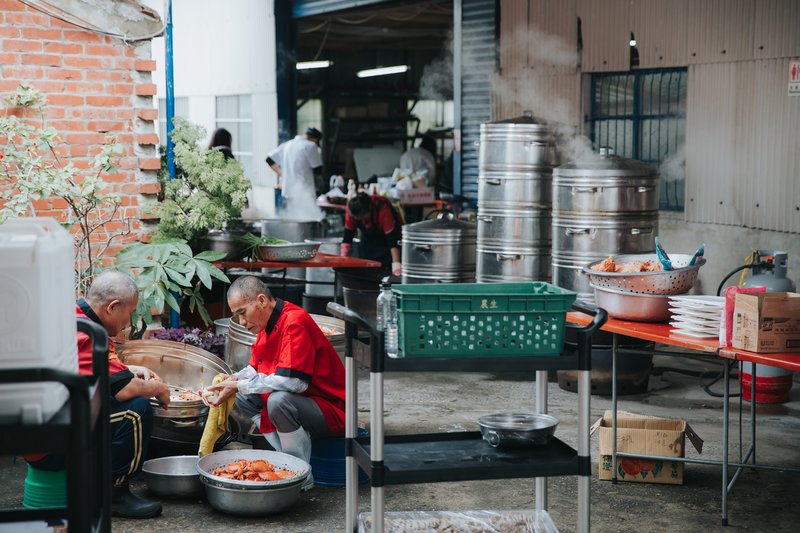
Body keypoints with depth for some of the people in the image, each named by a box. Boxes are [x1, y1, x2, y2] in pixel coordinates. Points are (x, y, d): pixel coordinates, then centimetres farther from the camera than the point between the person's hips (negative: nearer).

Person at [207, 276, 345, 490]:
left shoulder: (294, 322, -22)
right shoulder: (267, 324, 7)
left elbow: (293, 381, -30)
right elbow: (255, 368, 17)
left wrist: (239, 386, -22)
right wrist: (234, 380, -6)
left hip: (331, 413, -10)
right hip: (298, 403, 10)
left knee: (279, 400, -33)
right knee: (243, 398, 8)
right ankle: (285, 456, -1)